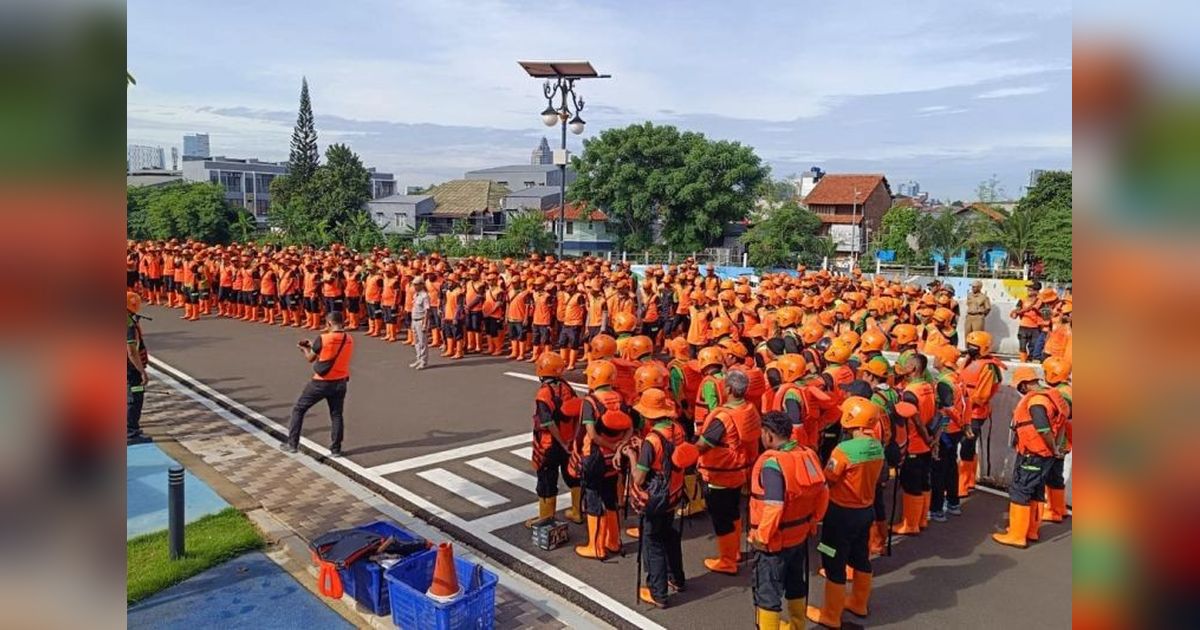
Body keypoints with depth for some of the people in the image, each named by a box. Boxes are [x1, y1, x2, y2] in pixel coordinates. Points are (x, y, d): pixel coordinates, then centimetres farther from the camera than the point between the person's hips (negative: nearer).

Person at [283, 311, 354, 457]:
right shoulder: (349, 339, -1)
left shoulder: (323, 339, -16)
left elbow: (310, 359, -2)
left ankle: (292, 444, 17)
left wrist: (305, 349, 19)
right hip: (340, 382, 4)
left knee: (298, 409, 13)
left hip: (321, 383, -4)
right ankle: (335, 449, 14)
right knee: (336, 415, 14)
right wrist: (314, 346, 19)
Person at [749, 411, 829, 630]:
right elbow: (823, 492, 5)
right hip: (800, 534, 8)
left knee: (767, 592, 7)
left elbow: (773, 507, -29)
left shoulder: (772, 462, -25)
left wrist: (762, 536, -18)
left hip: (775, 540, -8)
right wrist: (813, 520, 15)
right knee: (797, 585, 25)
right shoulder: (807, 455, -2)